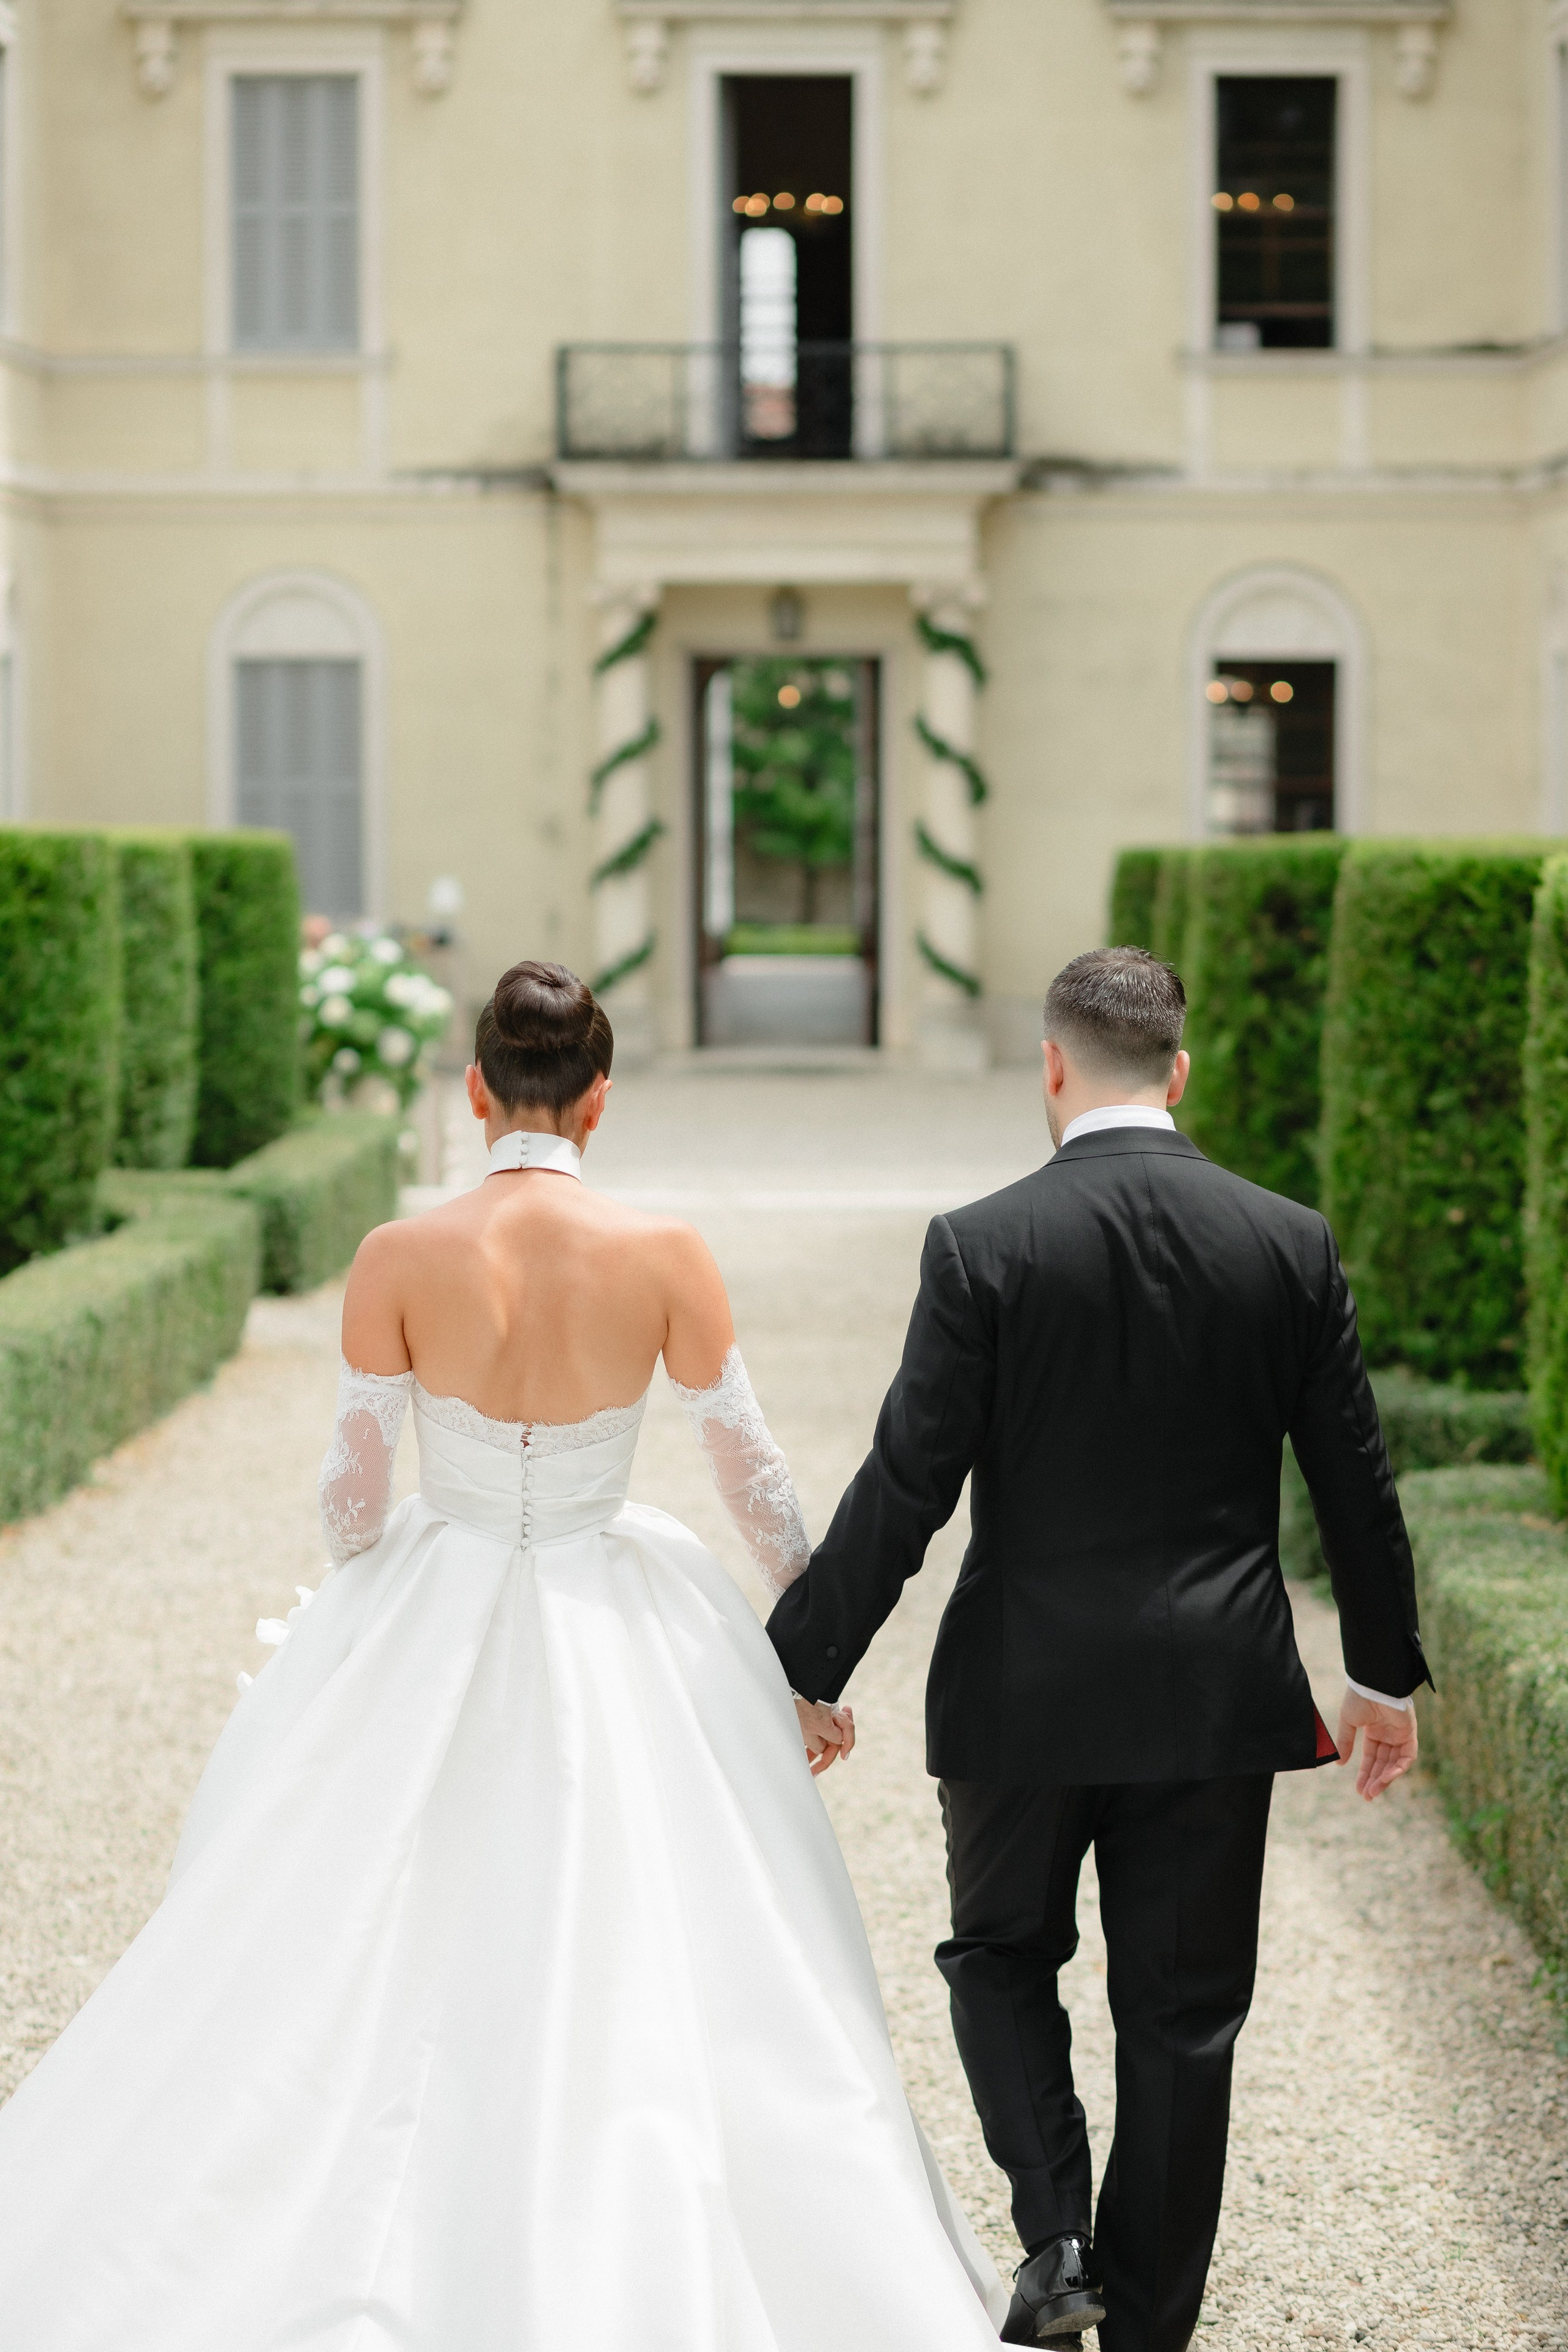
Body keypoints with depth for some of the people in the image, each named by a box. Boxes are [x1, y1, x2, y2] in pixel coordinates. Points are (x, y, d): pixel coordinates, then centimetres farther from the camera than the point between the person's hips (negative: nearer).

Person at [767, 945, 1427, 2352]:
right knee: (1181, 2016, 12)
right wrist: (1387, 1675, 16)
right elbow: (1356, 1483, 3)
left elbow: (903, 1493, -12)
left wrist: (801, 1671, -3)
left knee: (1001, 1951, 20)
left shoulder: (984, 1247, -12)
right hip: (1216, 1698, 2)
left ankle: (1055, 2235, 3)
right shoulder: (1290, 1244, -3)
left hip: (1026, 1696, -2)